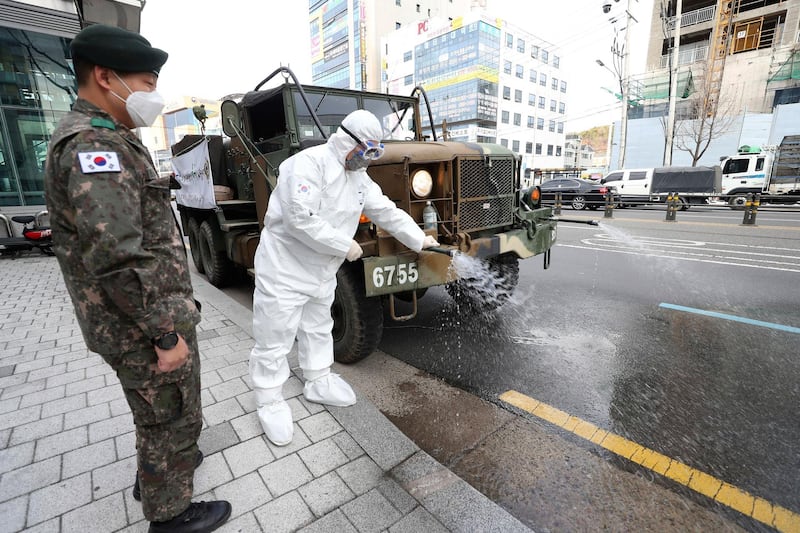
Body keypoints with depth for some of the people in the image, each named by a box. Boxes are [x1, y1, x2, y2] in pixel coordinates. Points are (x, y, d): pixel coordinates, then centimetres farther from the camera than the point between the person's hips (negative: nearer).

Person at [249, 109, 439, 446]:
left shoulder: (359, 176, 6)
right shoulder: (310, 163, -22)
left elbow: (387, 211, 9)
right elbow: (301, 219, -31)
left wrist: (419, 240, 8)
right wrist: (345, 246, -22)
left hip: (321, 271, 8)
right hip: (285, 268, -8)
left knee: (318, 329, 20)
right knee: (275, 339, 4)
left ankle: (318, 383, 39)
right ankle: (270, 402, 23)